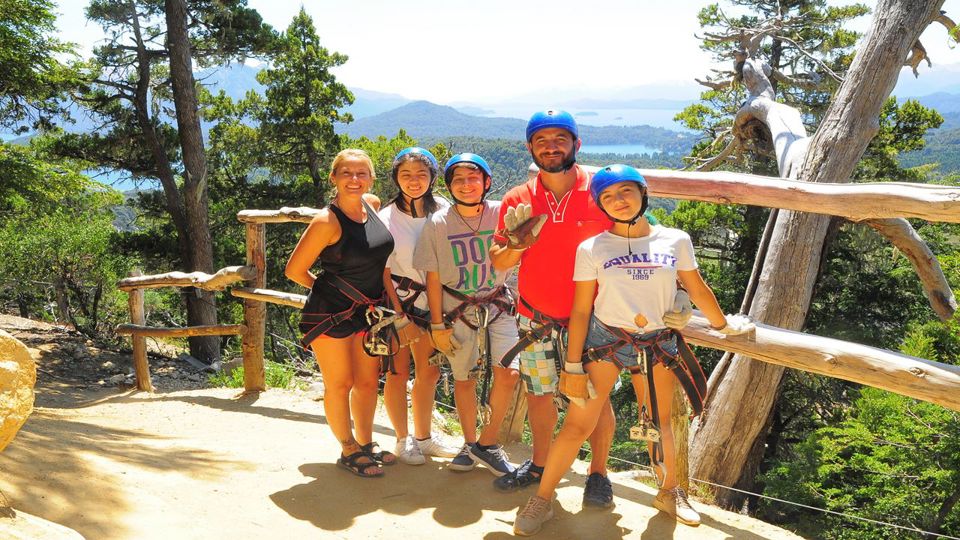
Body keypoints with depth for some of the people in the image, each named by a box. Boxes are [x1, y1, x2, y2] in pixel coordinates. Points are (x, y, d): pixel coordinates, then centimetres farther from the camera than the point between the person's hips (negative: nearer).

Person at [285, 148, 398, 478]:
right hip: (331, 314, -6)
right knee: (340, 383, 6)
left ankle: (366, 443, 32)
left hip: (368, 311, 7)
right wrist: (328, 288, 2)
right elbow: (294, 270, -14)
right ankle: (348, 451, 22)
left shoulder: (373, 204, 0)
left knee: (368, 381, 15)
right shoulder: (327, 221, -21)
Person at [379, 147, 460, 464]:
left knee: (429, 372, 12)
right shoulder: (387, 218, -10)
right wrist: (400, 318, -14)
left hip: (431, 301, 4)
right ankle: (403, 440, 21)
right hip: (397, 302, -4)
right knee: (399, 372, 2)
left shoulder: (443, 210, -1)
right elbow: (383, 271, -10)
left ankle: (424, 436, 29)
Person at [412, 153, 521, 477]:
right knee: (464, 379, 10)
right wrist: (437, 325, -3)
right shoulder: (438, 223, -7)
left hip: (498, 305, 0)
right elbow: (433, 278, -3)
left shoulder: (502, 213, -7)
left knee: (508, 373, -12)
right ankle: (470, 444, 31)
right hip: (457, 310, 0)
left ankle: (487, 443, 8)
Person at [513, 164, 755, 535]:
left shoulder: (675, 240, -2)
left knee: (659, 423, 16)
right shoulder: (592, 248, -6)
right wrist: (573, 366, -7)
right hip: (604, 339, -2)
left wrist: (723, 325, 23)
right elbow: (580, 310, -5)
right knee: (578, 423, -5)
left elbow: (698, 291, 12)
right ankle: (542, 500, 10)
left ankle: (669, 491, 40)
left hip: (659, 345, 2)